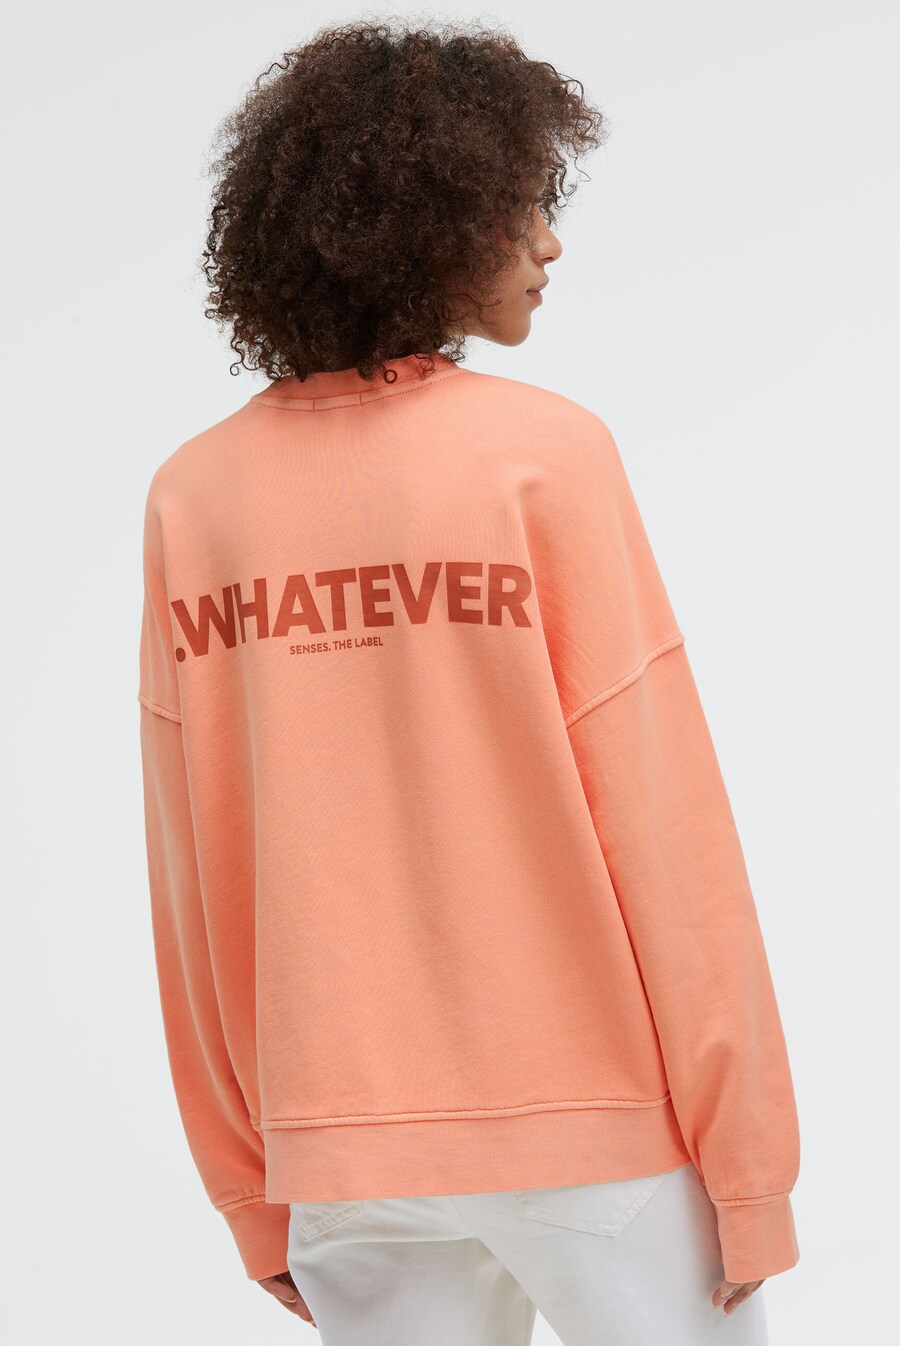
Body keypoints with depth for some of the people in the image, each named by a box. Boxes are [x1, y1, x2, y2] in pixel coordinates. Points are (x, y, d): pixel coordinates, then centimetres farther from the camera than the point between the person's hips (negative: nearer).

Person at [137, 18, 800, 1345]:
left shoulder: (191, 497, 1)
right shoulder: (543, 454, -10)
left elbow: (195, 898, 4)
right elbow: (660, 837, -12)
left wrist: (259, 1204, 12)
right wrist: (750, 1174, -4)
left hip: (343, 1164, 4)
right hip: (592, 1133, -4)